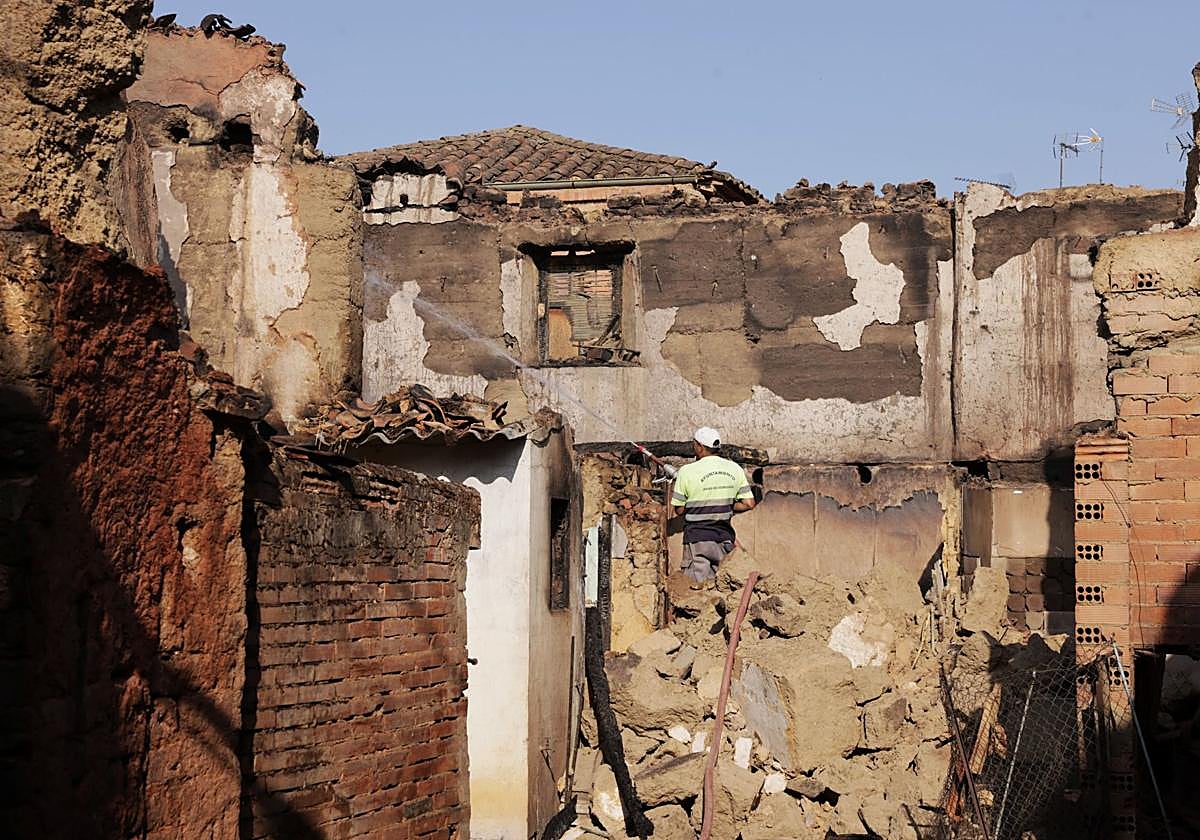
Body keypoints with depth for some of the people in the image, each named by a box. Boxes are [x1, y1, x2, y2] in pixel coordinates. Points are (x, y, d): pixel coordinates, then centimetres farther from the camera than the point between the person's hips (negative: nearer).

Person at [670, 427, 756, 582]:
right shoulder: (735, 469, 3)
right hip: (725, 539, 4)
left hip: (697, 539, -4)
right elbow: (749, 504, 2)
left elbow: (679, 509, -5)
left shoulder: (687, 471, -10)